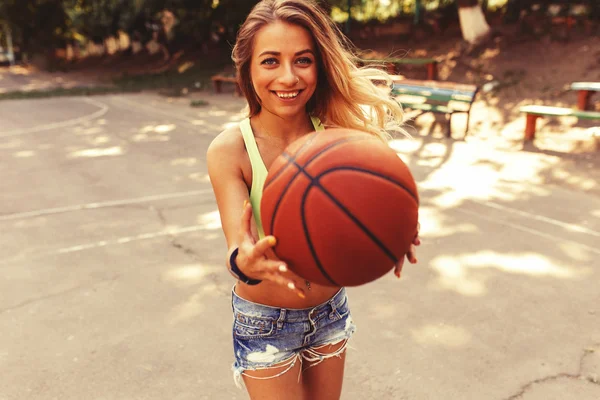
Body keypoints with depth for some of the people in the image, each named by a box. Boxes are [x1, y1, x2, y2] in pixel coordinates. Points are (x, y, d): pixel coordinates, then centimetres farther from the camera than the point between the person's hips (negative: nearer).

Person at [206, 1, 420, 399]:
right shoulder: (230, 150, -20)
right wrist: (245, 262, -50)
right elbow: (239, 243, -27)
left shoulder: (336, 133, -12)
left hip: (331, 312, 4)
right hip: (265, 324, -3)